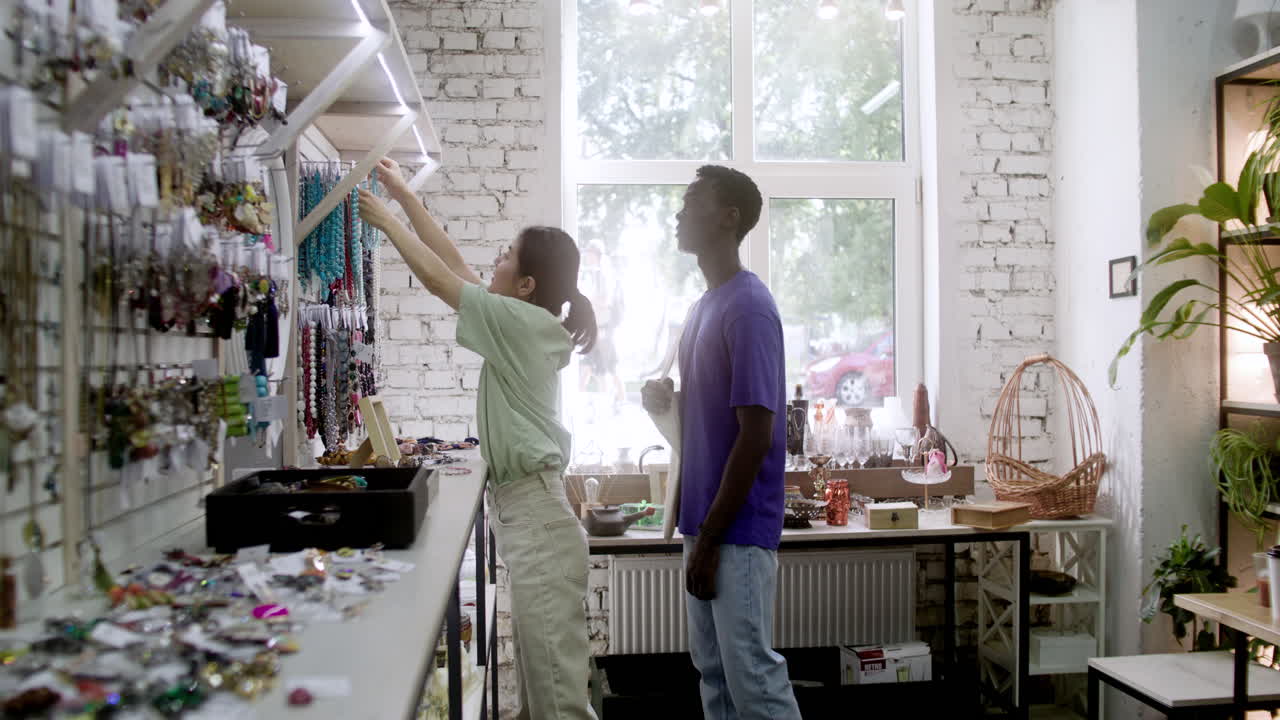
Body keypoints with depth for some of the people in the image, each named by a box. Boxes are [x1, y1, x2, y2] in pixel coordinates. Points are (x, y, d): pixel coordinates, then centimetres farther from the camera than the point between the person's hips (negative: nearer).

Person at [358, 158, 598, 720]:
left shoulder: (523, 322, -12)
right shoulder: (526, 326, 13)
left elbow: (438, 278, -7)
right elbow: (455, 265, 18)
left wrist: (386, 220, 5)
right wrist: (405, 197, 21)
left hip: (535, 510, -10)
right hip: (521, 507, 10)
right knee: (537, 665, 16)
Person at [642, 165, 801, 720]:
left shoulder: (748, 307, -17)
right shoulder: (703, 305, 13)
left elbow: (755, 434, -21)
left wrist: (710, 538, -19)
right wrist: (664, 401, 0)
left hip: (737, 529, -9)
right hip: (707, 522, 9)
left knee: (754, 675, -1)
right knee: (714, 671, 16)